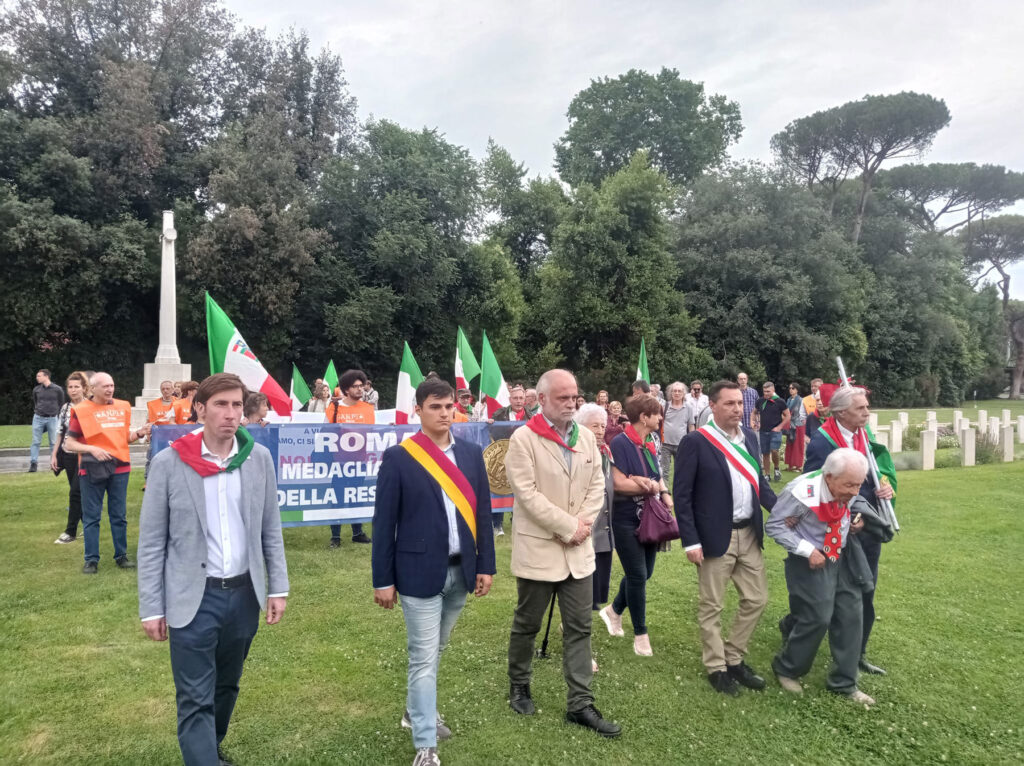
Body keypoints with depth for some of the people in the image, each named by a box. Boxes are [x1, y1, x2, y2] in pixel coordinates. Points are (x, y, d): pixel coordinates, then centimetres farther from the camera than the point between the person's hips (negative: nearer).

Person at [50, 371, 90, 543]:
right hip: (68, 456, 5)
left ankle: (71, 531, 2)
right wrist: (54, 454, 9)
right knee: (79, 492, 11)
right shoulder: (65, 408, 7)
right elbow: (60, 434, 13)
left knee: (75, 492, -7)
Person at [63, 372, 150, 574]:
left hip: (120, 467, 3)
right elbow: (70, 443, -3)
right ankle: (91, 559, 13)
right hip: (92, 469, -3)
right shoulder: (81, 410, -5)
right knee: (91, 516, 5)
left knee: (119, 515, 9)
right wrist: (92, 449, -18)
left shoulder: (123, 407, 6)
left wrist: (139, 433, -5)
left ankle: (121, 555, 19)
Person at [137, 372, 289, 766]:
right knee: (196, 700, 1)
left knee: (227, 687, 21)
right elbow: (151, 542, -5)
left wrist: (278, 587, 3)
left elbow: (270, 529, 5)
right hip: (194, 598, -3)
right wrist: (151, 607, -5)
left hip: (244, 593, 4)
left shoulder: (259, 458, -2)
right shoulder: (168, 463, -10)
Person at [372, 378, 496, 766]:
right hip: (420, 571, -4)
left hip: (461, 570, 5)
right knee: (423, 658, 2)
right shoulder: (398, 457, -9)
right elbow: (384, 522, -7)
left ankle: (415, 710, 43)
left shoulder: (471, 453, 3)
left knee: (434, 650, 20)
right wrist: (383, 579, -7)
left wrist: (485, 565, 4)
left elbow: (482, 511, 6)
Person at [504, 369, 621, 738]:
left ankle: (580, 704, 17)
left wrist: (584, 523, -9)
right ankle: (519, 686, 35)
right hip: (538, 548, -4)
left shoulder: (586, 436, 6)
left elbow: (597, 485, 6)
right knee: (527, 624, 13)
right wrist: (569, 527, -17)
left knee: (579, 627, 7)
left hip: (579, 549, 5)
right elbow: (527, 493, -18)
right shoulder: (523, 438, -12)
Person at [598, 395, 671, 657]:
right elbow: (619, 483, -21)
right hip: (627, 520, -7)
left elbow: (657, 478, 12)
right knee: (637, 575, -1)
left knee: (644, 573, 13)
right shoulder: (620, 443, -16)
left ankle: (613, 610, 37)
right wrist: (652, 487, -12)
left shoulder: (649, 444, 7)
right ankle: (640, 634, 16)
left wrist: (665, 494, -8)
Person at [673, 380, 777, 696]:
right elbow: (682, 495, -13)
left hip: (749, 534, 6)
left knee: (757, 599, 14)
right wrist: (690, 541, -16)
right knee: (711, 606, 7)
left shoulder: (750, 436, 6)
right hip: (715, 537, -6)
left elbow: (758, 482, 13)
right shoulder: (695, 441, -13)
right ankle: (716, 667, 25)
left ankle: (734, 659, 32)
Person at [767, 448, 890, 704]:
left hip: (843, 559, 7)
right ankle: (785, 669, 19)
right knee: (817, 618, -7)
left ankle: (844, 683, 24)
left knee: (850, 615, 7)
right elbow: (774, 526, -19)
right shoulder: (801, 493, -29)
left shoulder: (848, 491, -10)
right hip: (810, 562, -6)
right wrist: (807, 550, -24)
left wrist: (858, 520, -7)